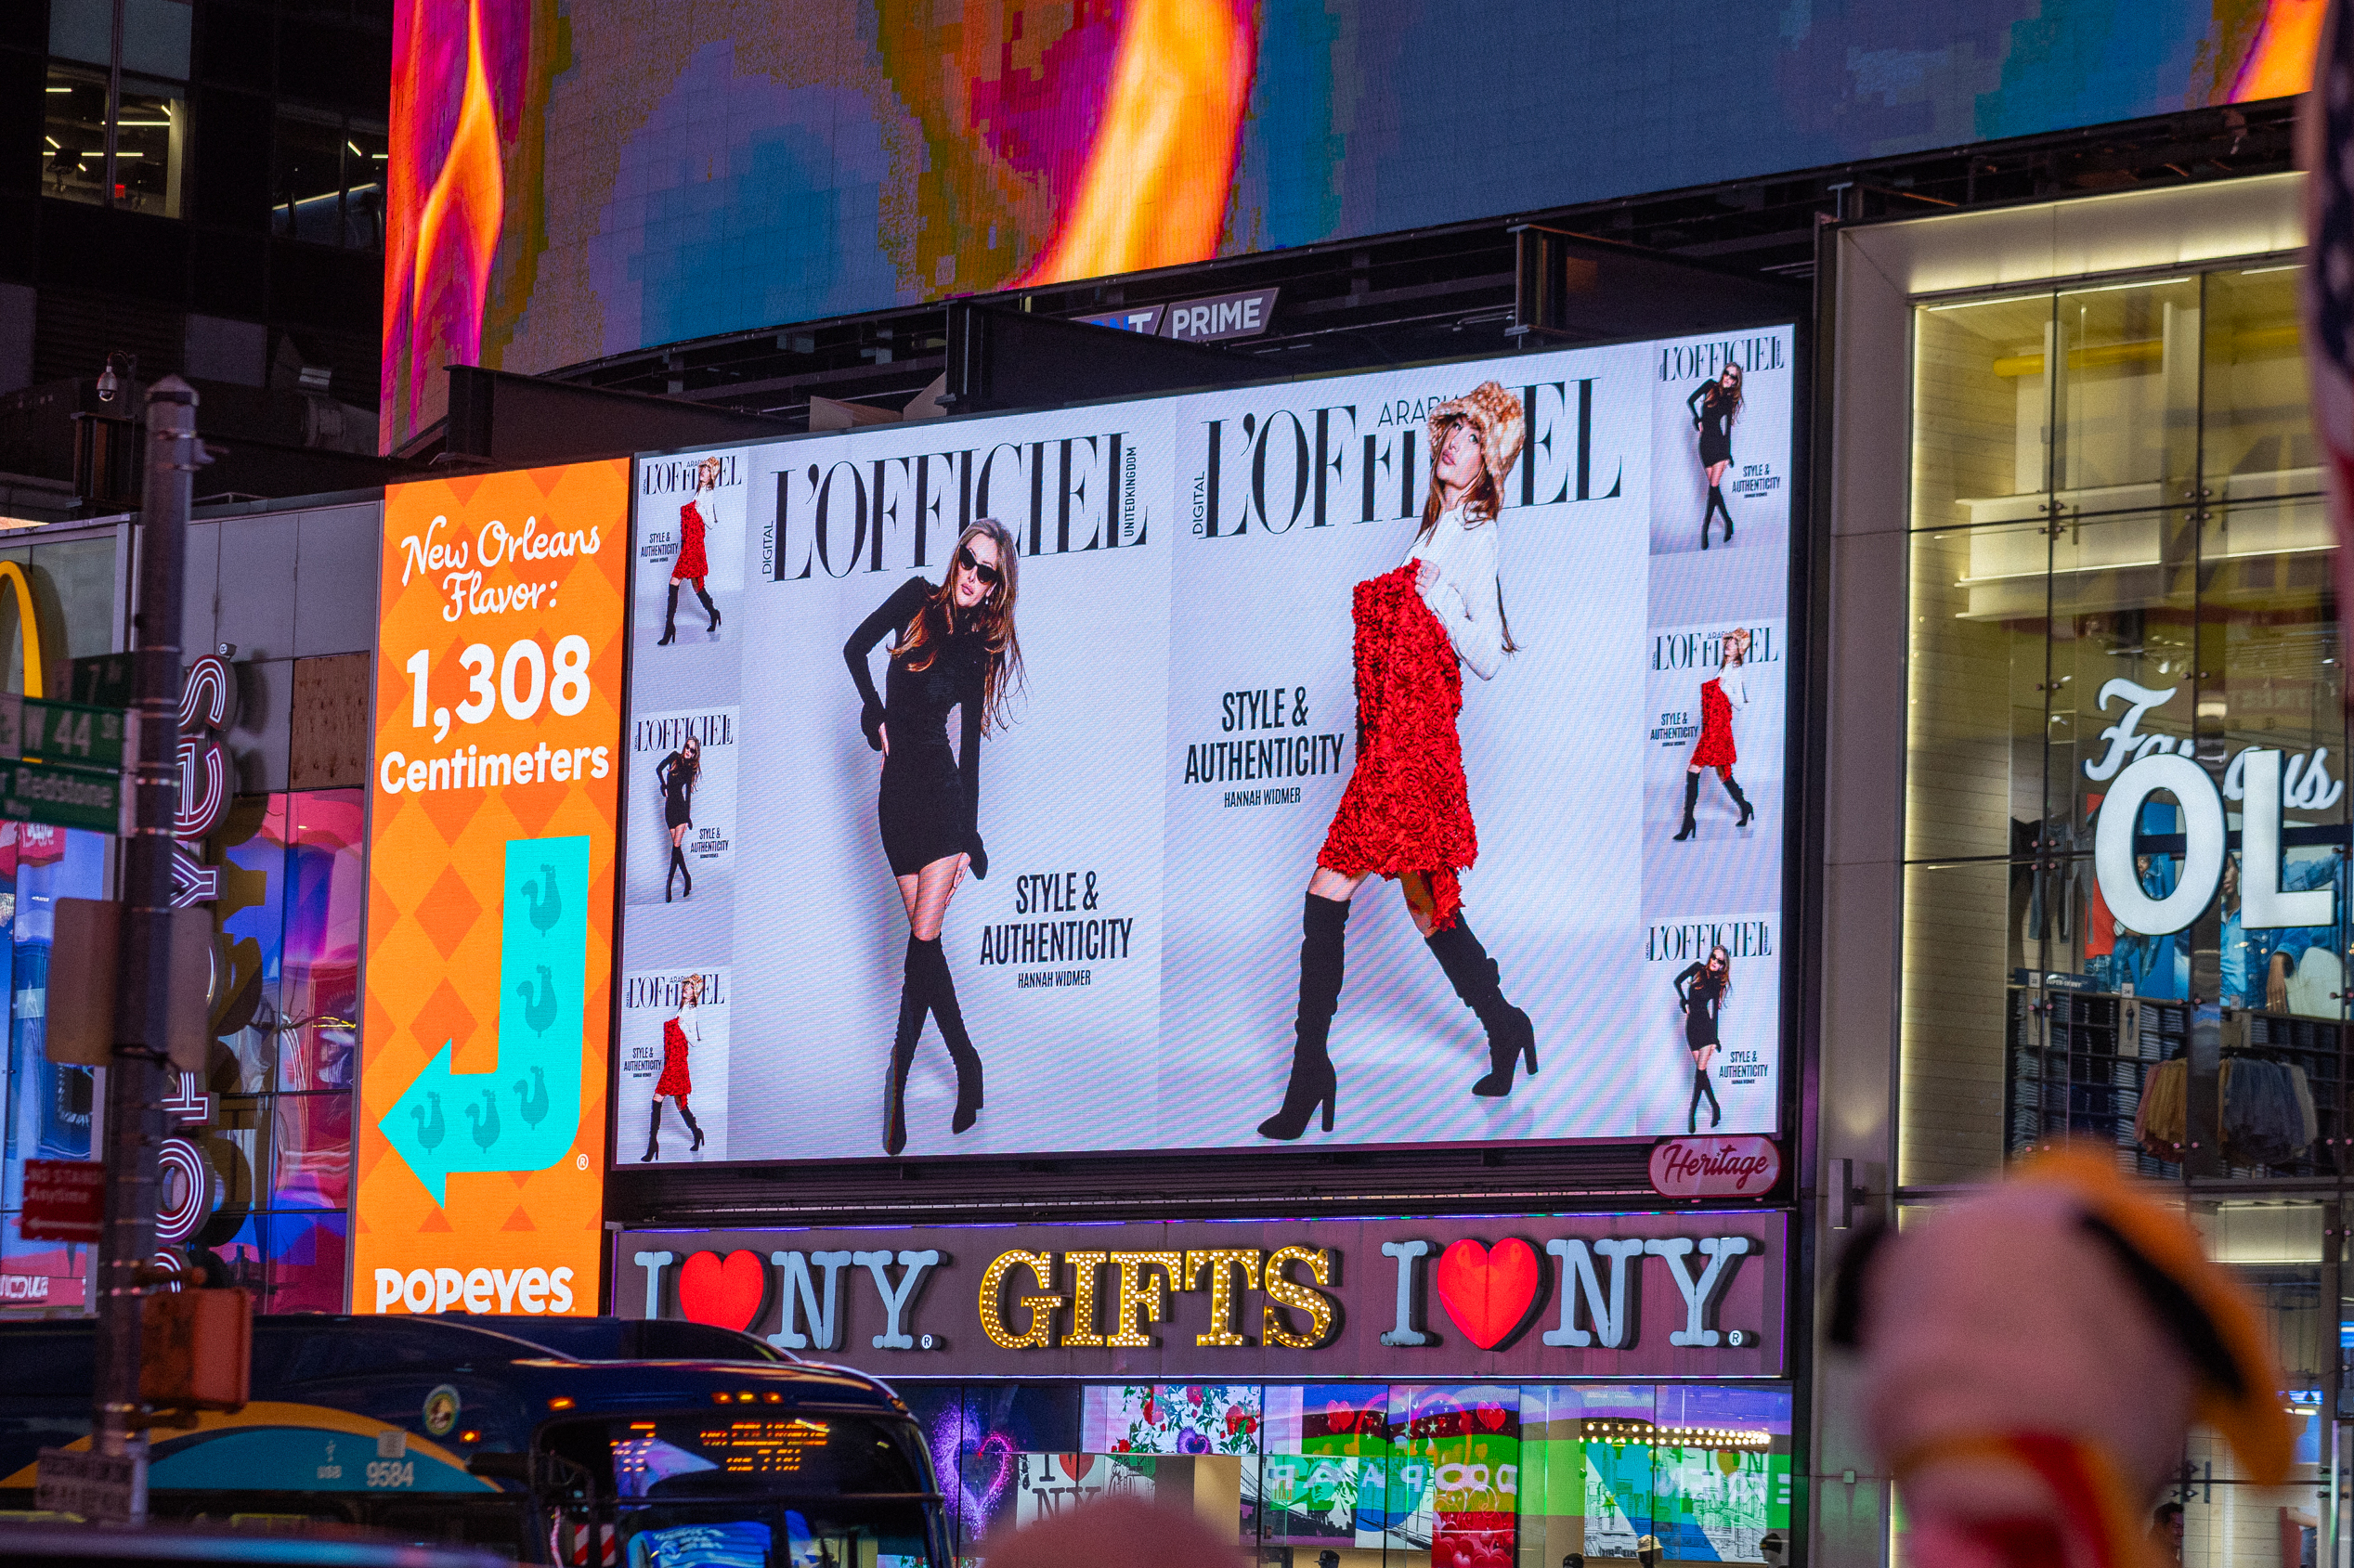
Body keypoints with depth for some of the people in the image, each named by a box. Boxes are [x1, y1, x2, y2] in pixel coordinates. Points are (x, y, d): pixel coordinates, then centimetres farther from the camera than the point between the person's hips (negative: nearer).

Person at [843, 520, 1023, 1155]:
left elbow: (971, 746, 3)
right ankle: (967, 1068, 14)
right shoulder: (918, 601, 3)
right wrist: (878, 718, 3)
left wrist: (969, 836, 1)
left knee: (923, 940, -12)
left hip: (943, 792, -2)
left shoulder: (983, 649, 1)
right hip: (897, 788, 2)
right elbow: (855, 648, 10)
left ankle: (896, 1091, -14)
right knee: (925, 942, 4)